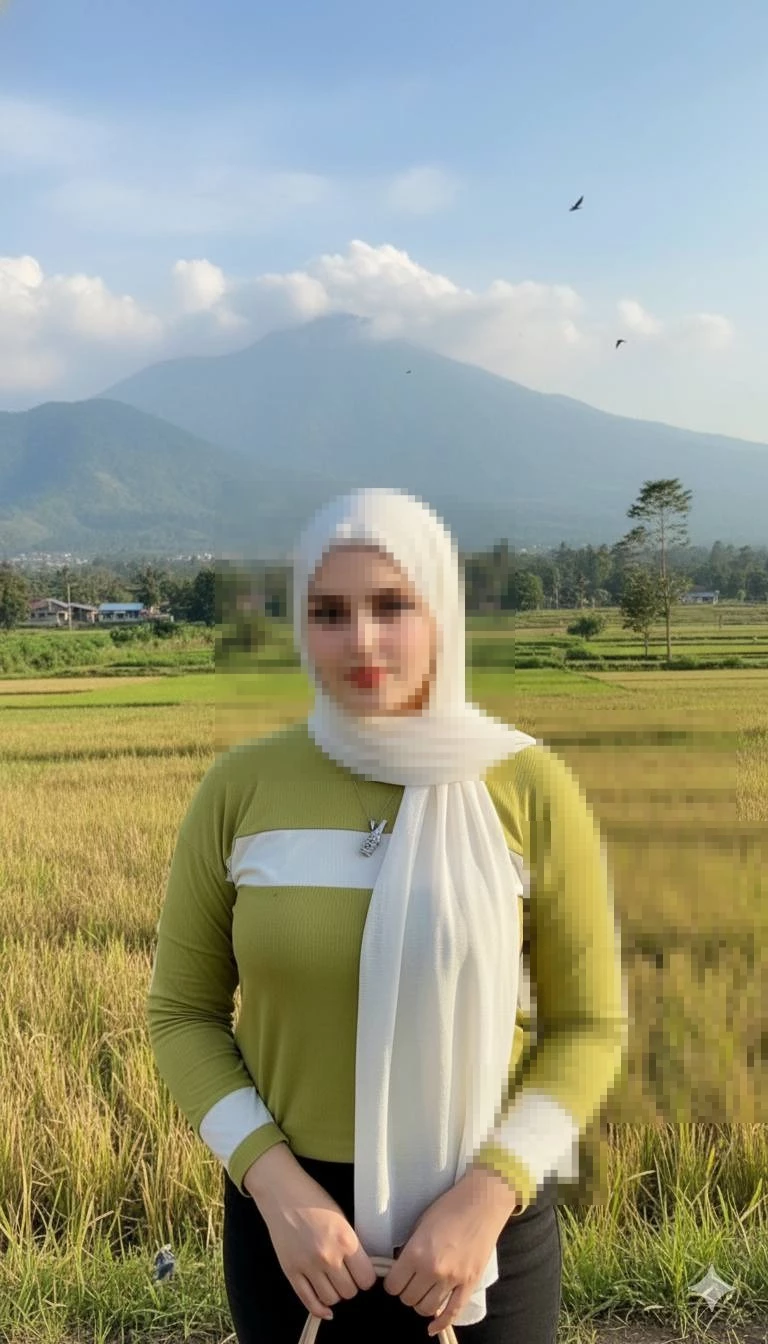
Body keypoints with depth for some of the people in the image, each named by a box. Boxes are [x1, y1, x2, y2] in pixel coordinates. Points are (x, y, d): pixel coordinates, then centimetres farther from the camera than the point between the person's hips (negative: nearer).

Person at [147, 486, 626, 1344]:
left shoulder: (530, 790, -13)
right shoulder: (238, 789, -9)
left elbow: (589, 1026, -6)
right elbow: (183, 1012, -2)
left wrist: (487, 1200, -16)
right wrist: (275, 1185, -14)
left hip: (478, 1212, -1)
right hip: (292, 1210, 1)